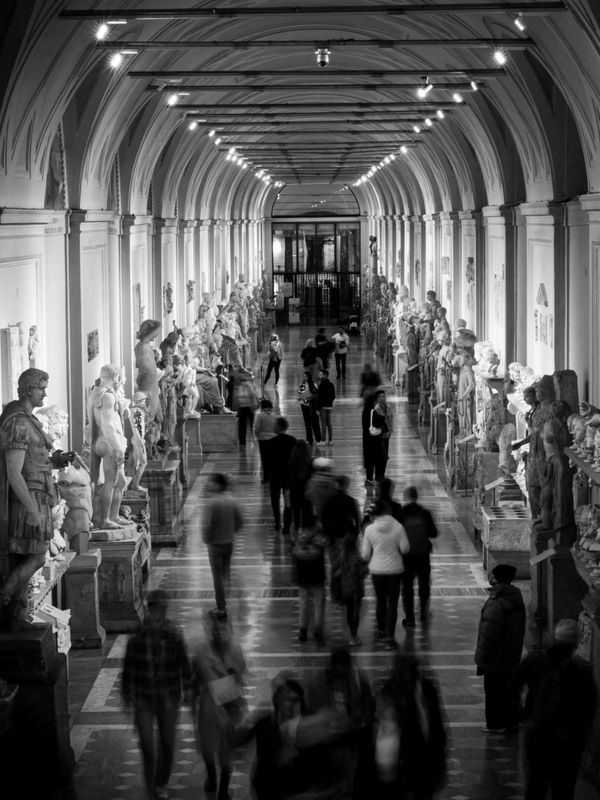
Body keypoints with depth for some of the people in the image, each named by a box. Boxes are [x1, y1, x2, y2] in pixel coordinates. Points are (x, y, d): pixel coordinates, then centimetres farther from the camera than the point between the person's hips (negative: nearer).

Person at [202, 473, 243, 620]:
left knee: (218, 576, 2)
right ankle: (222, 603, 26)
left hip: (215, 543, -6)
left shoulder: (212, 503, -21)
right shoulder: (231, 501, -1)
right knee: (225, 574, 19)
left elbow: (207, 524, -23)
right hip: (229, 543, 6)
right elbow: (240, 521, 5)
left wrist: (206, 539, -6)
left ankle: (221, 609, 6)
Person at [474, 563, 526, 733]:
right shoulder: (516, 597, 2)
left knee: (494, 689, 3)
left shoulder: (496, 604, -27)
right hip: (513, 656, 9)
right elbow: (520, 627, 12)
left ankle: (496, 724, 11)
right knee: (510, 687, 19)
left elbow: (489, 634, -24)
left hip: (496, 657, -9)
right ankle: (511, 720, 29)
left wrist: (483, 655, -14)